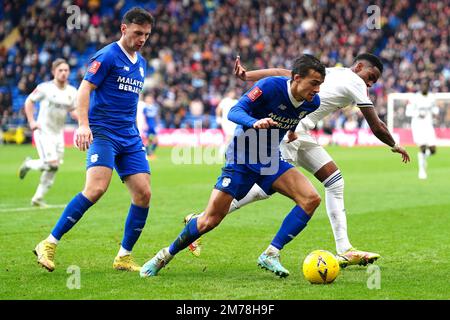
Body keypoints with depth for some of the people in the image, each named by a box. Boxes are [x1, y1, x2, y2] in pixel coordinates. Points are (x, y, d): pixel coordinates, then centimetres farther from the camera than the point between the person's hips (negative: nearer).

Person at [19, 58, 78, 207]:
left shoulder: (72, 92, 3)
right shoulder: (45, 88, -11)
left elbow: (73, 112, 11)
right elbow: (29, 102, -1)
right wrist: (31, 121, -10)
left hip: (58, 133, 6)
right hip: (43, 131, -6)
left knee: (53, 169, 5)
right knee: (52, 164, -18)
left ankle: (38, 198, 17)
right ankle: (29, 164, 12)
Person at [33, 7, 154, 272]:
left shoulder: (140, 63, 18)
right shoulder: (108, 56, -6)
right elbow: (84, 89, -13)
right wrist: (83, 124, -25)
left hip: (130, 138, 8)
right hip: (102, 132, -8)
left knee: (143, 194, -4)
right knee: (96, 189, -23)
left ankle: (124, 257, 7)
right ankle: (49, 245, -15)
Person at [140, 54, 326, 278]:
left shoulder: (312, 102, -6)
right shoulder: (270, 86, -23)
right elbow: (234, 112, -29)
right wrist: (255, 123, -46)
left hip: (270, 159, 5)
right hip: (241, 158, -5)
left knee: (311, 199, -18)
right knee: (210, 220, -6)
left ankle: (270, 255, -13)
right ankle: (166, 255, 18)